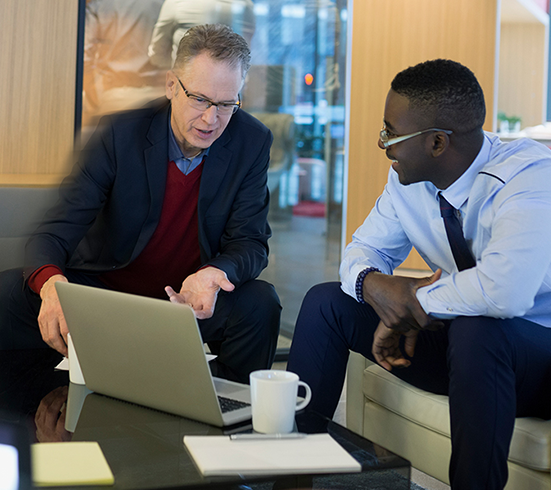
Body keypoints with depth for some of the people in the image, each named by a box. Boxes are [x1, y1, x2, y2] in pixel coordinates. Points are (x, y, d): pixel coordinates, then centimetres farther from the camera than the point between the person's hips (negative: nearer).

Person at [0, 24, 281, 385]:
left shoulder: (252, 143, -10)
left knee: (259, 304, -29)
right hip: (105, 286, 0)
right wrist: (50, 281, -44)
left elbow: (250, 242, -9)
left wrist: (215, 274, -34)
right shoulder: (119, 134, -15)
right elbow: (57, 230, -19)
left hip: (192, 298, 1)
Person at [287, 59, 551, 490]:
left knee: (476, 329, -40)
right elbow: (365, 248, 7)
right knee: (326, 303, -1)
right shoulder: (407, 178, -5)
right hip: (452, 335, 7)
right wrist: (373, 284, -17)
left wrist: (414, 302, -24)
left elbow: (502, 291, -41)